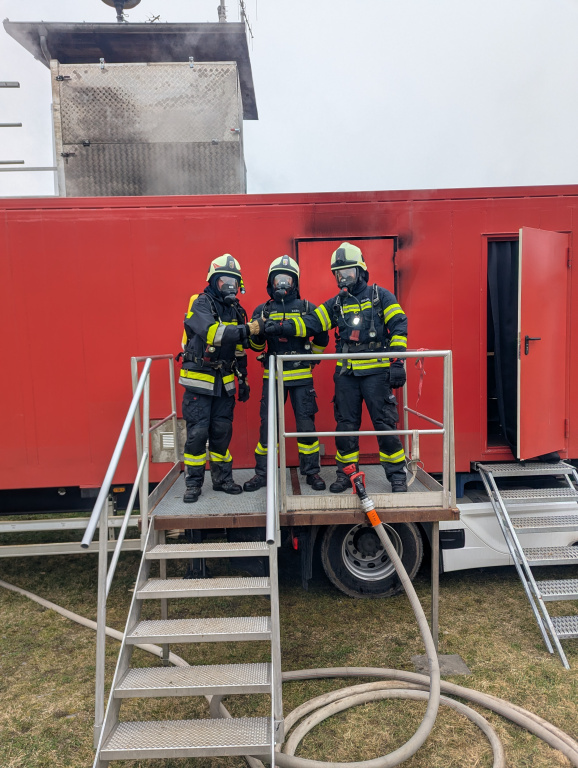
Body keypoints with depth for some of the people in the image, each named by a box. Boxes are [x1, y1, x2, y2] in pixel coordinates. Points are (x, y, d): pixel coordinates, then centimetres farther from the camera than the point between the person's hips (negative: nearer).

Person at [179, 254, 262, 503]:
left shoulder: (235, 310, 12)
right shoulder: (201, 304, -9)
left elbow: (239, 350, 17)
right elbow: (212, 332, -28)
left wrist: (243, 380, 17)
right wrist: (246, 330, -31)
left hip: (224, 382, 6)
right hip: (199, 380, -6)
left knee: (222, 432, 10)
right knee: (197, 432, -3)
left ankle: (222, 479, 22)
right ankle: (193, 483, 10)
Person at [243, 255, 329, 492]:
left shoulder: (307, 308, 5)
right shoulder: (262, 310, 8)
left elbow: (322, 339, 13)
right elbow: (255, 345, 7)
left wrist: (311, 357, 11)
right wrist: (257, 329, -11)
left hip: (301, 376, -1)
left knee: (306, 424, 2)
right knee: (267, 425, 4)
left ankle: (312, 472, 15)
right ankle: (262, 473, 16)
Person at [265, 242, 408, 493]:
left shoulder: (380, 295, 2)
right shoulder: (335, 304, 13)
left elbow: (399, 326, -2)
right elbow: (310, 323, 5)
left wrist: (397, 362, -10)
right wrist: (281, 327, -10)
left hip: (376, 371, -4)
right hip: (346, 373, 4)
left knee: (385, 423, -1)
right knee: (346, 425, 9)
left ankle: (397, 476, 12)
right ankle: (345, 474, 22)